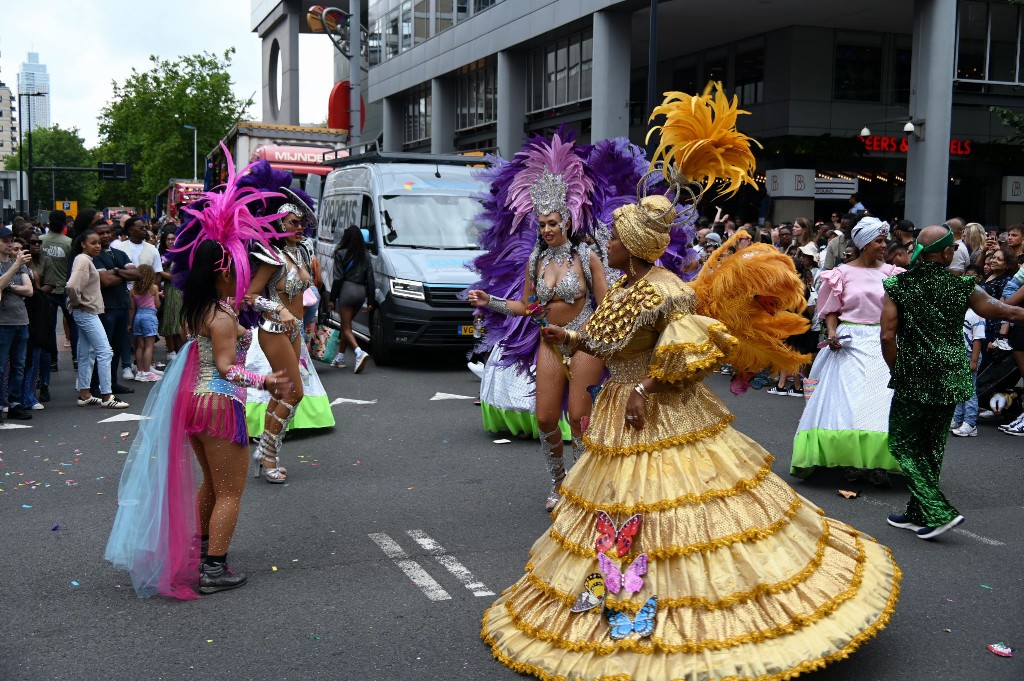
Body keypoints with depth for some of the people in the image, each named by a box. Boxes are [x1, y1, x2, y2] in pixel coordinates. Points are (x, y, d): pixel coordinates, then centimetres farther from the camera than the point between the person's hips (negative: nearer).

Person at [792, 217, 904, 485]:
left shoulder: (891, 273, 6)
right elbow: (832, 310, 4)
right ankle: (851, 461, 7)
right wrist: (832, 333, -11)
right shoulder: (844, 273, 2)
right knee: (847, 401, -3)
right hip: (850, 342, -1)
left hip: (882, 343, 1)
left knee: (882, 402, -3)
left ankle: (877, 463, 4)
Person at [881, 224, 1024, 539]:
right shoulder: (962, 286, -3)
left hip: (913, 380, -4)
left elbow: (888, 336, -12)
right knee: (931, 446, 16)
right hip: (951, 380, 4)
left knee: (903, 443, 7)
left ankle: (939, 512, -4)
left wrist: (896, 372, 2)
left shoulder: (898, 286, -8)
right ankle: (918, 514, 25)